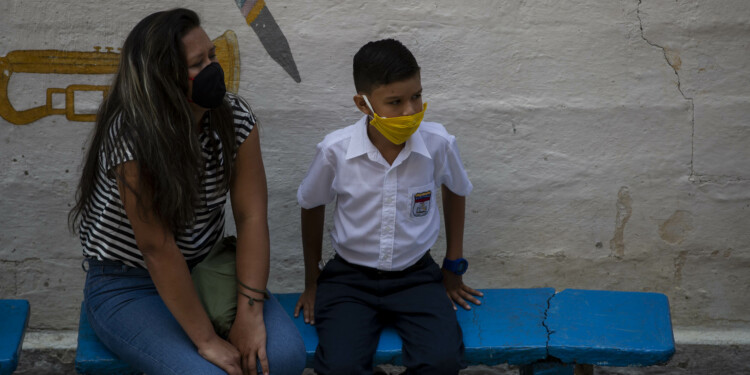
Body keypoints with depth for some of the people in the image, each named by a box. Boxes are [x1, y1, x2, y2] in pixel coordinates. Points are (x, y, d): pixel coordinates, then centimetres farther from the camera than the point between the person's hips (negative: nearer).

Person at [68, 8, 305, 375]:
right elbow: (157, 247, -26)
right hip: (126, 284, -4)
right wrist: (206, 340, -24)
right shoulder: (130, 137, -25)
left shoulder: (234, 116, -9)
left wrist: (249, 315, -21)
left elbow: (251, 216, -12)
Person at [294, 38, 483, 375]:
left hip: (415, 275, 1)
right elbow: (312, 207, 6)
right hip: (350, 278, -1)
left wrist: (453, 267, 15)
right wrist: (312, 281, 13)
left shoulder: (438, 144, -13)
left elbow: (455, 191, 11)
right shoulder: (335, 151, -15)